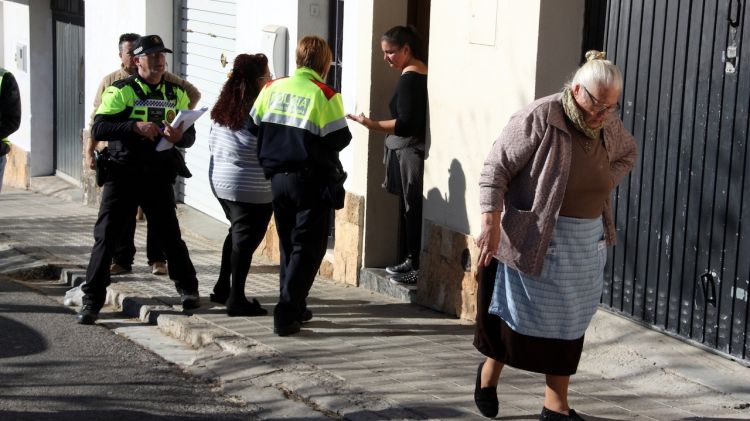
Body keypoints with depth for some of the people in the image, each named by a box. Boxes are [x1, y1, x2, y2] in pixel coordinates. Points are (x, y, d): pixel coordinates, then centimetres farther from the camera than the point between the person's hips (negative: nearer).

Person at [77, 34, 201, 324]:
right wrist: (135, 127, -25)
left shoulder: (176, 93, 10)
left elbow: (190, 135, 10)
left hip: (159, 177, 3)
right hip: (123, 175, -3)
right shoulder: (121, 91, -3)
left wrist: (179, 136, -14)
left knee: (170, 235, 8)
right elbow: (98, 129, -13)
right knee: (106, 237, -3)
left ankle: (188, 289, 28)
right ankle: (92, 300, 4)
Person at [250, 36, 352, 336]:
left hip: (278, 177, 5)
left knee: (288, 244, 18)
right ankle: (286, 314, -6)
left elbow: (254, 127, 8)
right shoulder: (324, 95, -13)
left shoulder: (272, 88, 2)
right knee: (308, 248, 2)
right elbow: (339, 139, -11)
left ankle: (294, 307, 24)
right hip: (311, 180, -5)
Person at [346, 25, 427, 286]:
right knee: (409, 208, 13)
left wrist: (373, 125, -25)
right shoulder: (422, 73, 13)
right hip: (412, 150, 9)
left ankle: (418, 268, 1)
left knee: (411, 209, -4)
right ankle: (412, 261, 19)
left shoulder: (409, 77, -15)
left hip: (409, 153, -9)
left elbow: (406, 124, -22)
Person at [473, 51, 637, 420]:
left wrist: (605, 184, 5)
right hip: (536, 238, -6)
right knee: (517, 314, 5)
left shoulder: (608, 124, 1)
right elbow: (496, 168, -17)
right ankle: (488, 375, 33)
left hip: (587, 242, 6)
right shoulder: (540, 118, -18)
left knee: (568, 322, 9)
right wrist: (491, 224, -23)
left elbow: (627, 154, 23)